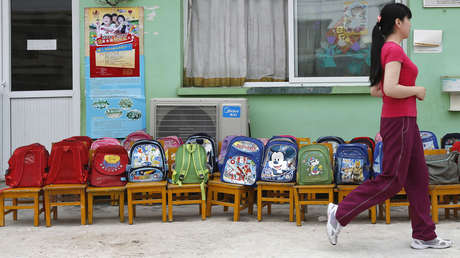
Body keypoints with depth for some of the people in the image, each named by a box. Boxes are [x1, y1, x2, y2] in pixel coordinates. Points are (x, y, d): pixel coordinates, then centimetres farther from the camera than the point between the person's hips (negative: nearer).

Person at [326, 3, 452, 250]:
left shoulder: (386, 49, 14)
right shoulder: (394, 49, -15)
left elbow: (375, 90, 19)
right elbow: (390, 89, -27)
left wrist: (410, 91, 13)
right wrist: (416, 90, -11)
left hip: (405, 122, 10)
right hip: (399, 121, -10)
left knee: (418, 178, 12)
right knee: (391, 180, -4)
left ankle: (424, 236, 19)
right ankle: (340, 214, 3)